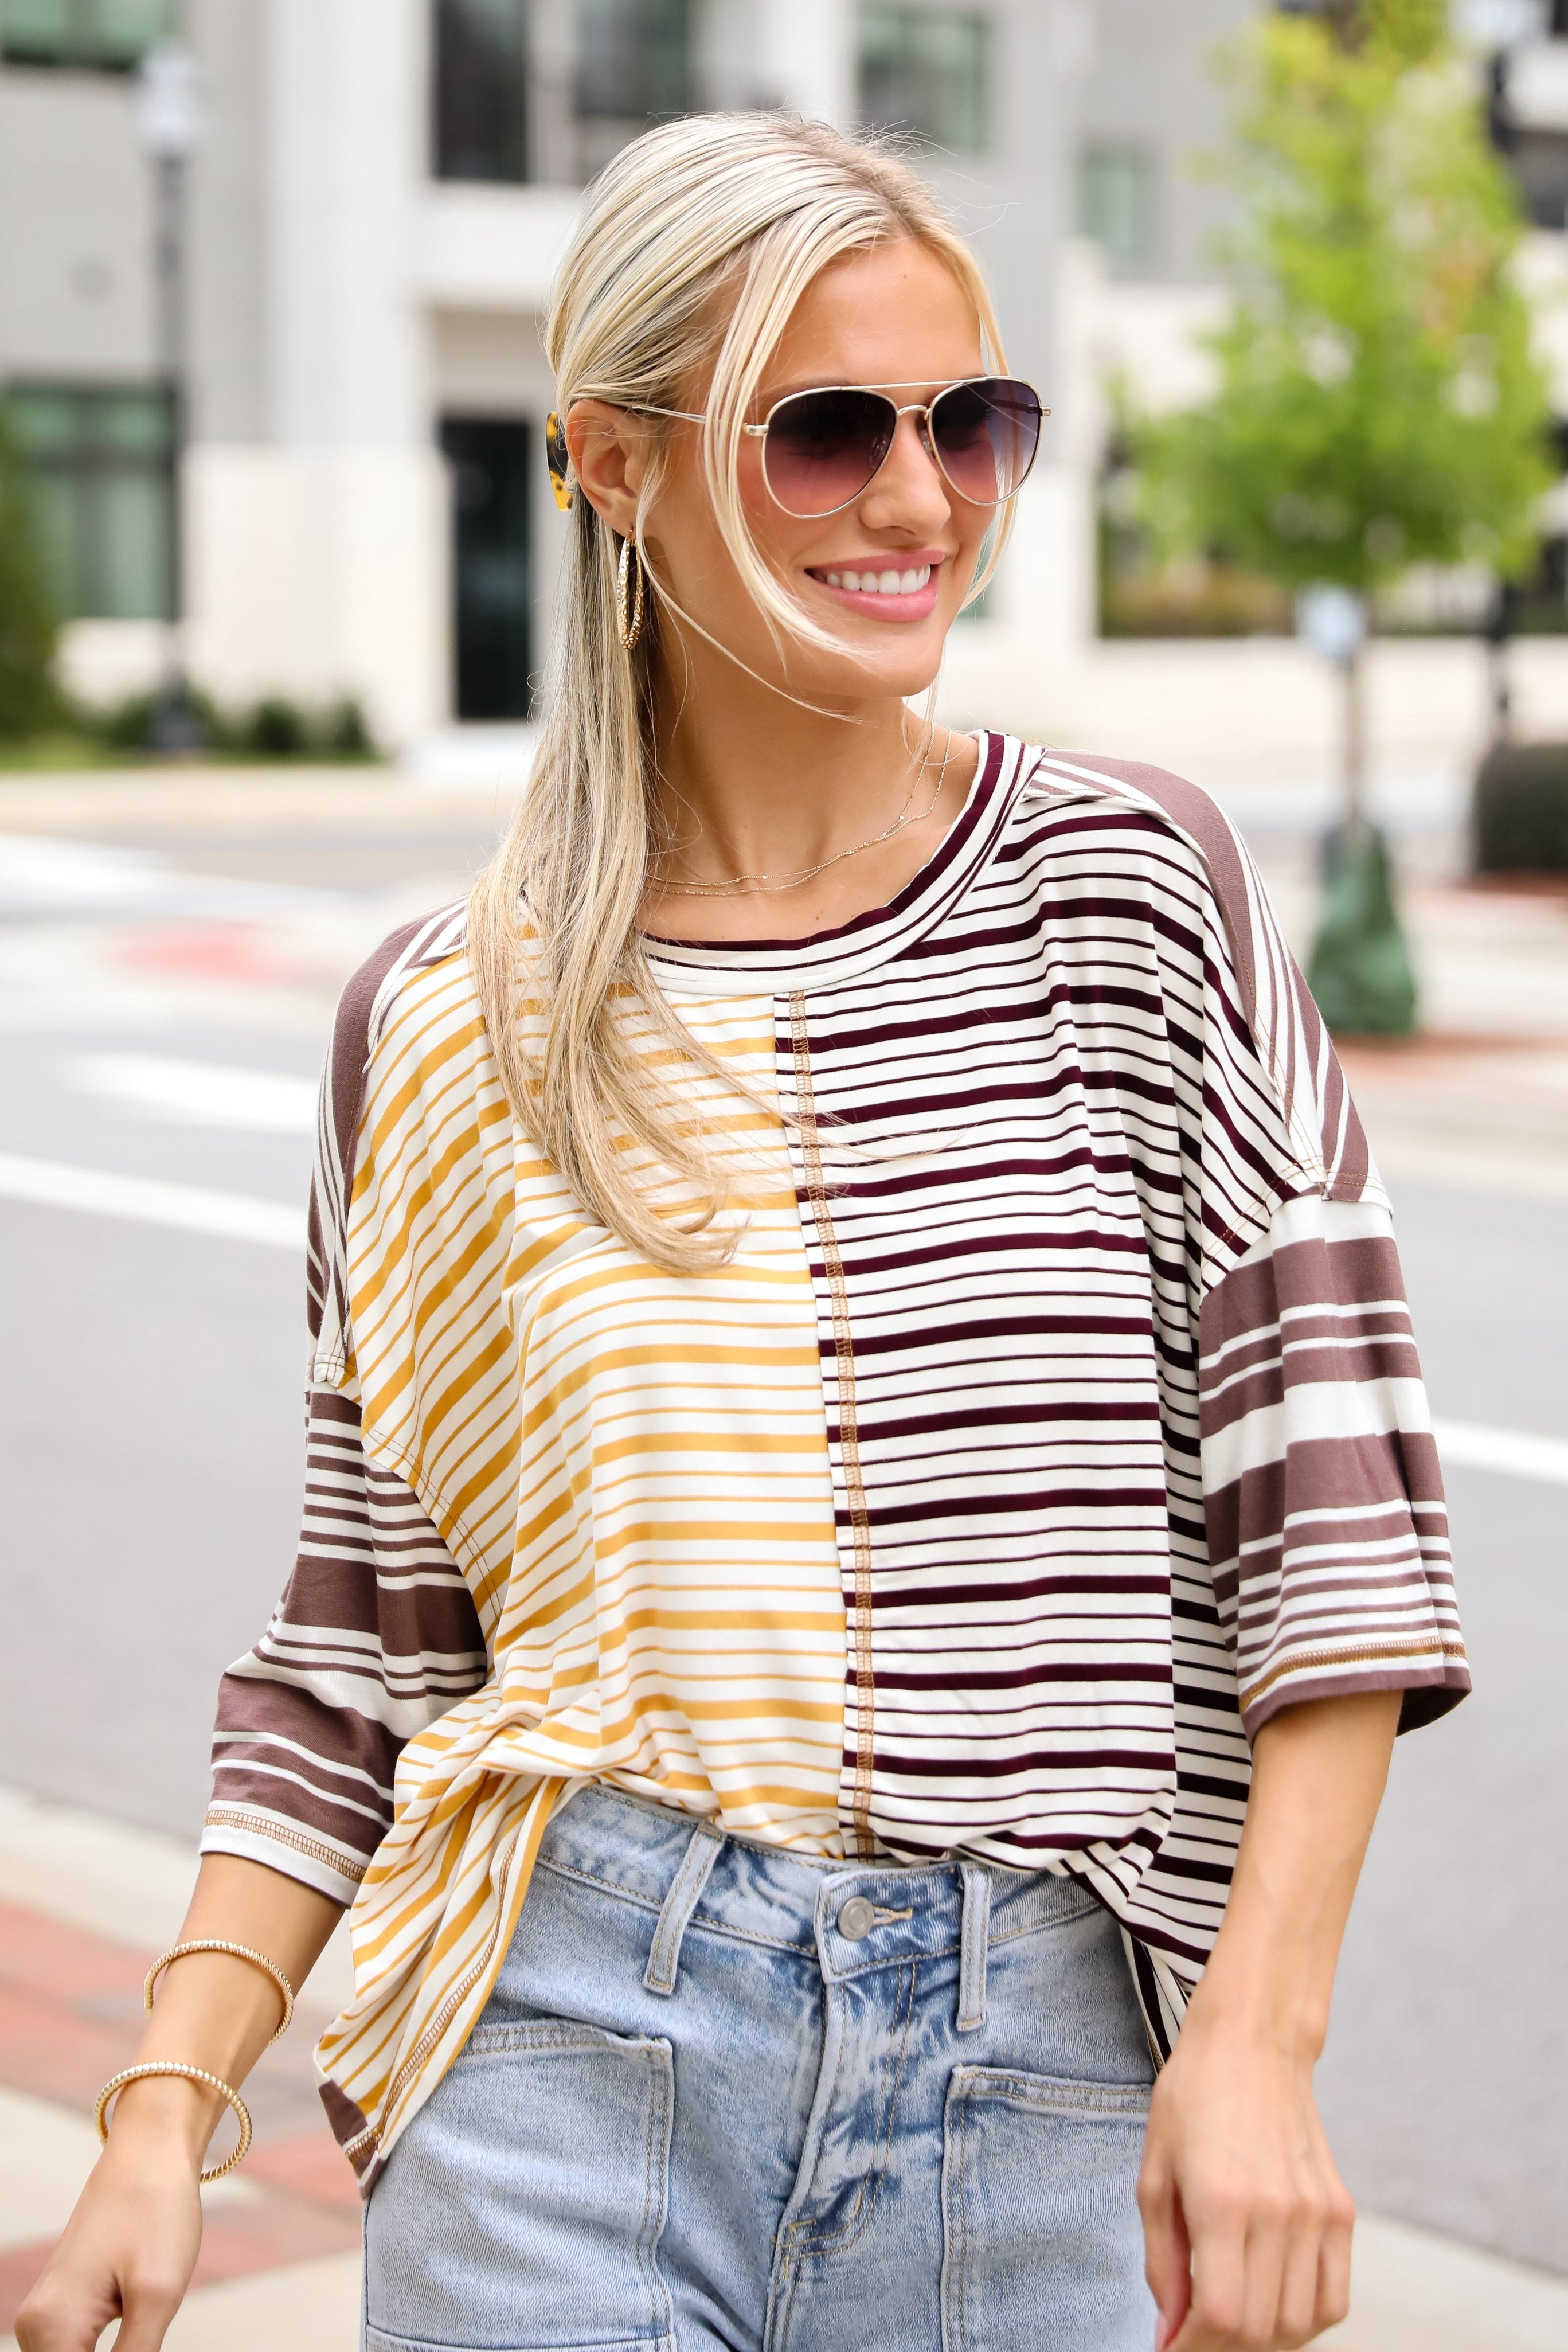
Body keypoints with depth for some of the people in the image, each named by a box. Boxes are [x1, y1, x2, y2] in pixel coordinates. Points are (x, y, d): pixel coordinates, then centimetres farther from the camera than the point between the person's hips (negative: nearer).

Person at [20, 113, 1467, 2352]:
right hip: (569, 2068, 1)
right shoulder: (441, 1028, 3)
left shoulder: (1134, 893, -2)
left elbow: (1340, 1515, -4)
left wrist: (1258, 2035, -11)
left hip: (1049, 2085, 0)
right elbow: (360, 1654, 8)